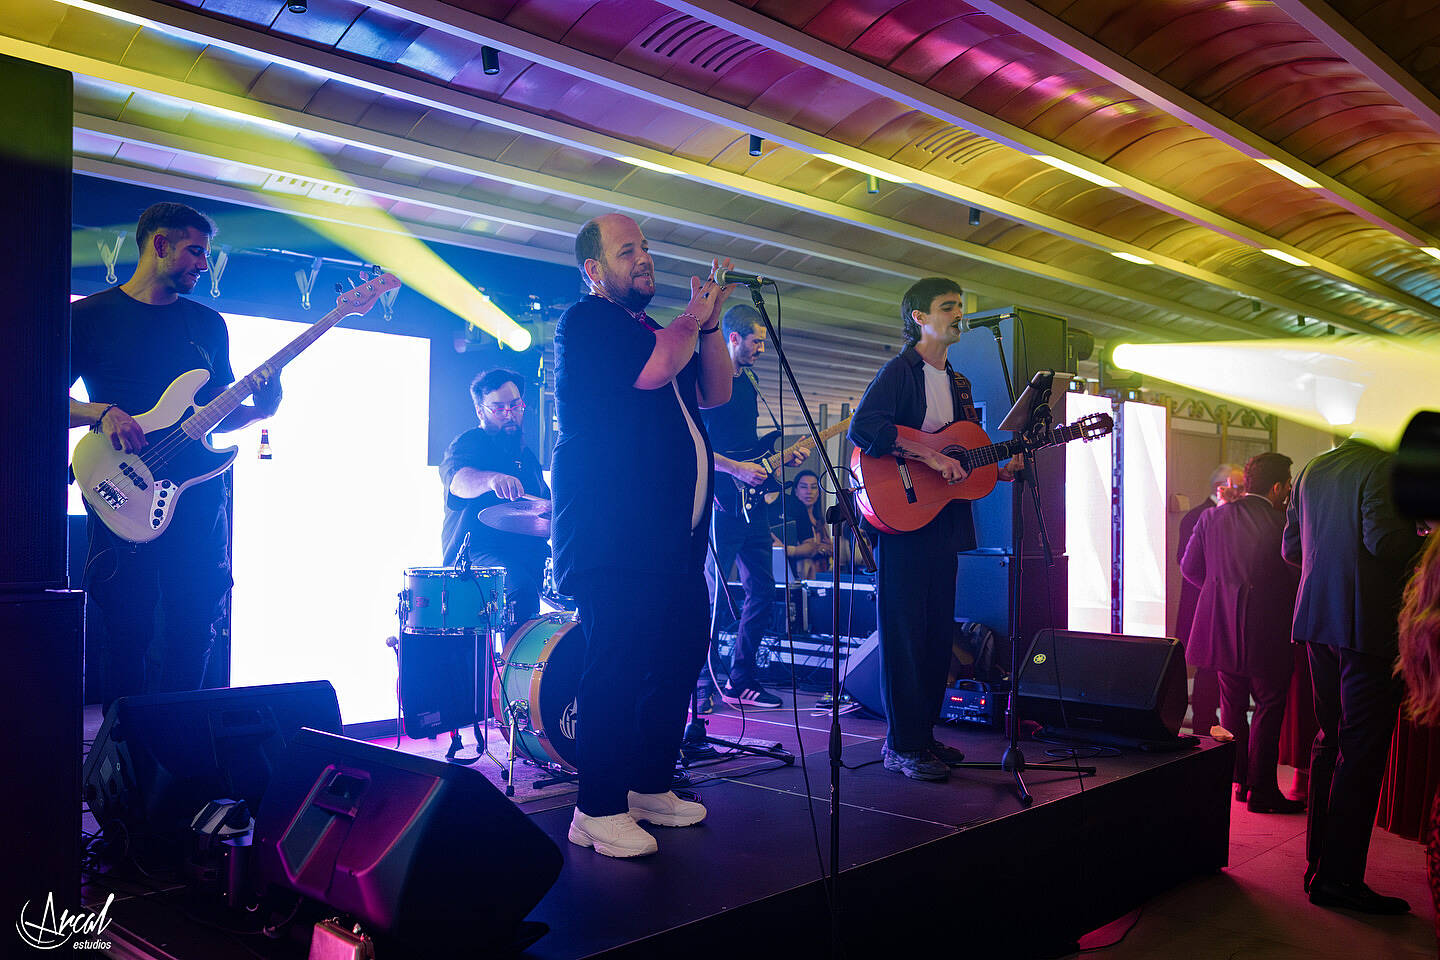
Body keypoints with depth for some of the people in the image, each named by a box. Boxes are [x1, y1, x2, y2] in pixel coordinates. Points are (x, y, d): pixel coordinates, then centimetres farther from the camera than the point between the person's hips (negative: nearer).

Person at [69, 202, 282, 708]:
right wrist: (103, 413, -16)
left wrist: (258, 409, -2)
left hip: (199, 500, 4)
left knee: (192, 637, 6)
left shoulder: (209, 324, 16)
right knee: (128, 637, -2)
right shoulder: (91, 316, 4)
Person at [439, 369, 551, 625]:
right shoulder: (470, 443, -3)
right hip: (477, 553, -7)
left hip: (530, 552, 8)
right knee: (523, 591, -35)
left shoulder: (527, 455, 22)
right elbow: (457, 480, -27)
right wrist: (492, 479, -50)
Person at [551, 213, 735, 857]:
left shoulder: (656, 328, 24)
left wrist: (709, 325, 8)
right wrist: (694, 318, -2)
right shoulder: (586, 321, -3)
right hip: (614, 536, -9)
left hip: (676, 538, 9)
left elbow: (714, 393, 20)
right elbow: (651, 369, -19)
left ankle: (651, 787, 22)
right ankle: (597, 811, -1)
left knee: (679, 659, 11)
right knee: (616, 670, -9)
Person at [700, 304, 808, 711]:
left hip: (752, 503, 9)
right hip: (722, 504, -9)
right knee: (714, 597, -6)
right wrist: (737, 469, -19)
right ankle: (699, 686, 5)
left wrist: (782, 459, 12)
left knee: (762, 592, 9)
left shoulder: (747, 380, 19)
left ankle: (741, 682, 18)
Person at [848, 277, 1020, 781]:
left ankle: (924, 734, 19)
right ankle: (902, 744, 2)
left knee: (938, 634, 10)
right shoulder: (899, 371, -5)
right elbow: (863, 427, -23)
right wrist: (930, 456, -24)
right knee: (905, 633, -5)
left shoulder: (956, 382, 21)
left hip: (943, 520, 8)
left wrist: (997, 472, 7)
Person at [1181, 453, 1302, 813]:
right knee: (1268, 707, 6)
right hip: (1267, 633, -5)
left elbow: (1190, 567, 7)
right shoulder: (1281, 524, -14)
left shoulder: (1212, 517, 1)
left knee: (1232, 705, 17)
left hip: (1222, 627, 5)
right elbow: (1295, 577, -7)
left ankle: (1239, 780, 24)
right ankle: (1262, 791, 9)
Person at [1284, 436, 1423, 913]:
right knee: (1362, 749, -2)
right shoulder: (1384, 467, -12)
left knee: (1330, 739, 15)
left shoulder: (1311, 471, 12)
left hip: (1316, 622, 8)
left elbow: (1290, 548, 15)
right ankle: (1339, 877, 2)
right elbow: (1382, 539, -23)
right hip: (1368, 626, -8)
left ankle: (1319, 864, 22)